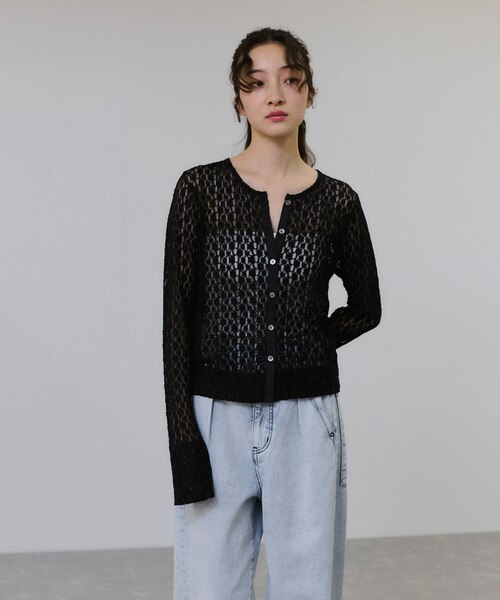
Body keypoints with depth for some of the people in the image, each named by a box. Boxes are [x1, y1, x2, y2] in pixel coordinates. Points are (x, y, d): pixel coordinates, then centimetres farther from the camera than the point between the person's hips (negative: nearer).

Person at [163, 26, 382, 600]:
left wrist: (299, 350, 3)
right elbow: (178, 319, -6)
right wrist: (185, 445, -11)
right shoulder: (200, 187, -3)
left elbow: (365, 308, 15)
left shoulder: (337, 201, 1)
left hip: (307, 421, 1)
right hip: (218, 418, -1)